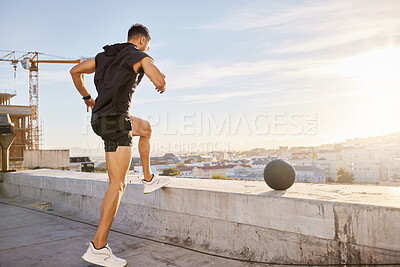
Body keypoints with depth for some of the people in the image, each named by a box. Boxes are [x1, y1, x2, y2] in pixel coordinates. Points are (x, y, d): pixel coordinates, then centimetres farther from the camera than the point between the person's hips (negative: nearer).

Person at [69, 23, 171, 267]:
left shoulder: (106, 55, 21)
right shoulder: (141, 56, 1)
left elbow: (75, 71, 23)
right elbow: (160, 80, -16)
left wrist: (87, 97, 33)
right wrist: (162, 86, 9)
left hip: (101, 117, 9)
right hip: (116, 121, -9)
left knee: (145, 128, 33)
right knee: (118, 184, -9)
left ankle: (149, 179, 37)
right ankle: (98, 247, -9)